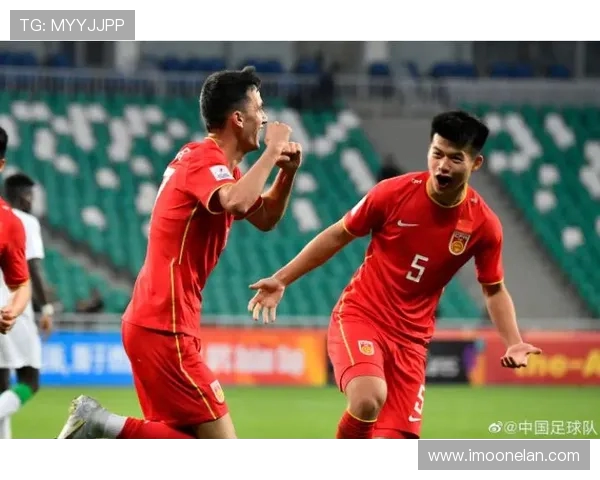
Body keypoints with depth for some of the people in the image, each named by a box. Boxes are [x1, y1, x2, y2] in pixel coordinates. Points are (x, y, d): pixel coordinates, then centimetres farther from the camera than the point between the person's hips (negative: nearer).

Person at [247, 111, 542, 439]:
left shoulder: (483, 224, -6)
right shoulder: (394, 193, -11)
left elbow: (494, 290, 10)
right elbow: (338, 236, 3)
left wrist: (513, 342, -6)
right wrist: (282, 280, 2)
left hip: (410, 337, 3)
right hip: (359, 316, -3)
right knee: (369, 399, -32)